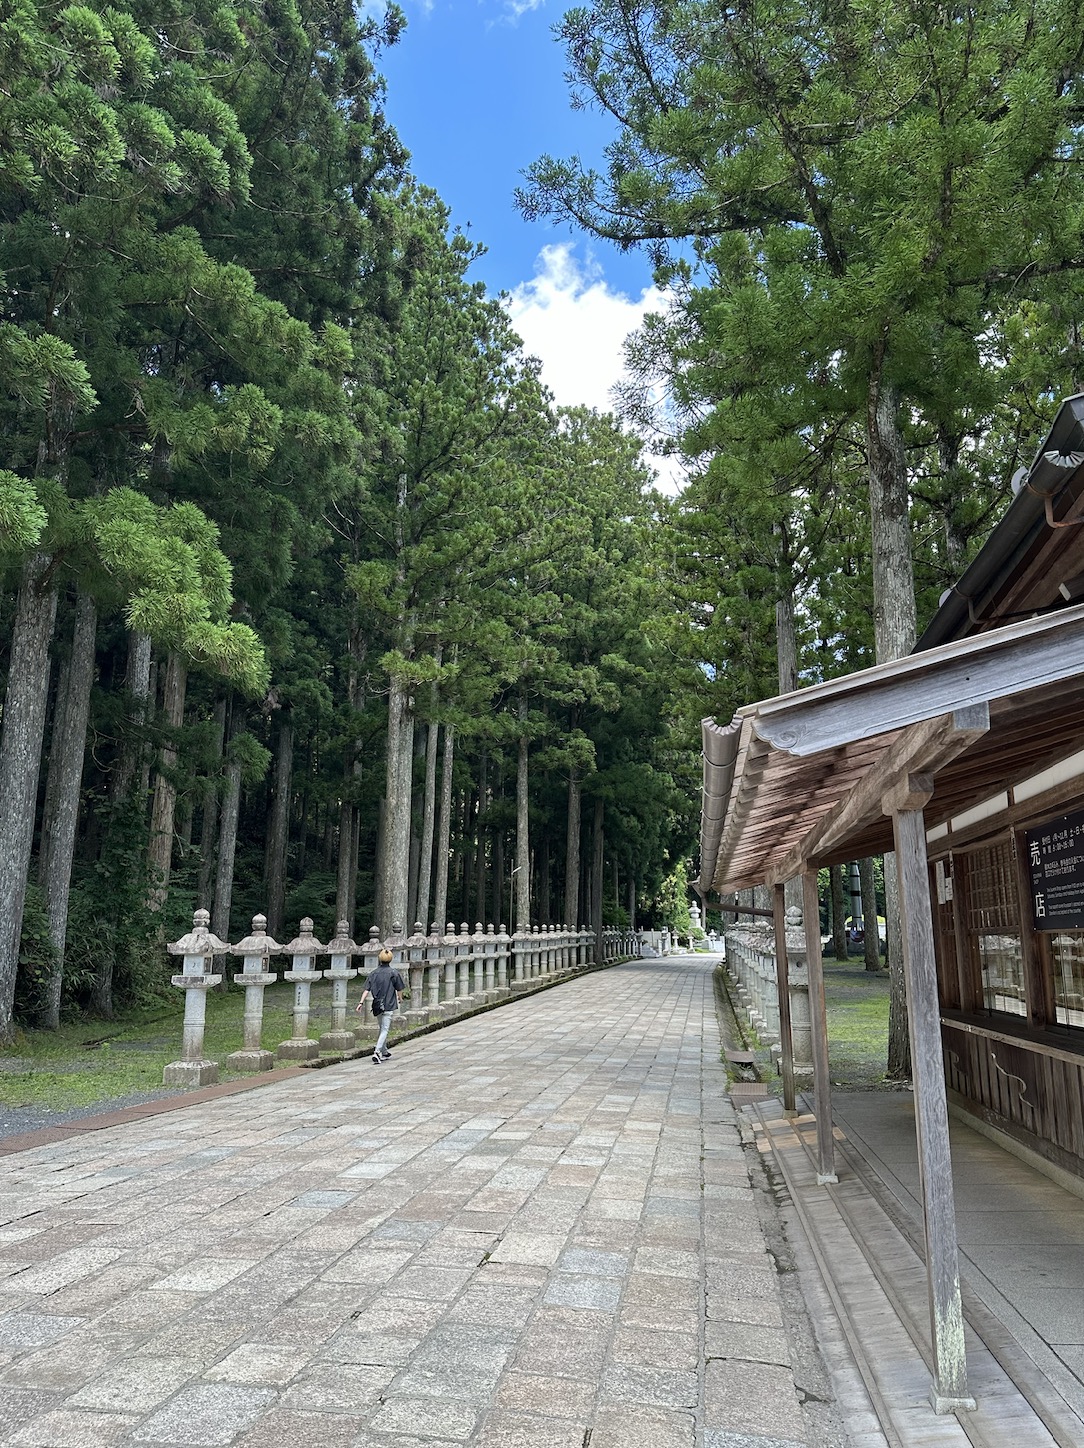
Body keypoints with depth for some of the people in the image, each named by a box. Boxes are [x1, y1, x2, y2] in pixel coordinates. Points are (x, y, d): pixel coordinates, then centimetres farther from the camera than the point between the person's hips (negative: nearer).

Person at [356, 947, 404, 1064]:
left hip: (377, 1005, 4)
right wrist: (400, 999, 20)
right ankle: (377, 1051, -22)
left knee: (383, 1028, 19)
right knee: (385, 1029, -5)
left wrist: (361, 1002, -4)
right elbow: (399, 989, 1)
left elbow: (367, 989, -3)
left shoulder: (374, 973, 3)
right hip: (389, 1006, -4)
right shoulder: (394, 973, -6)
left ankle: (384, 1053, 29)